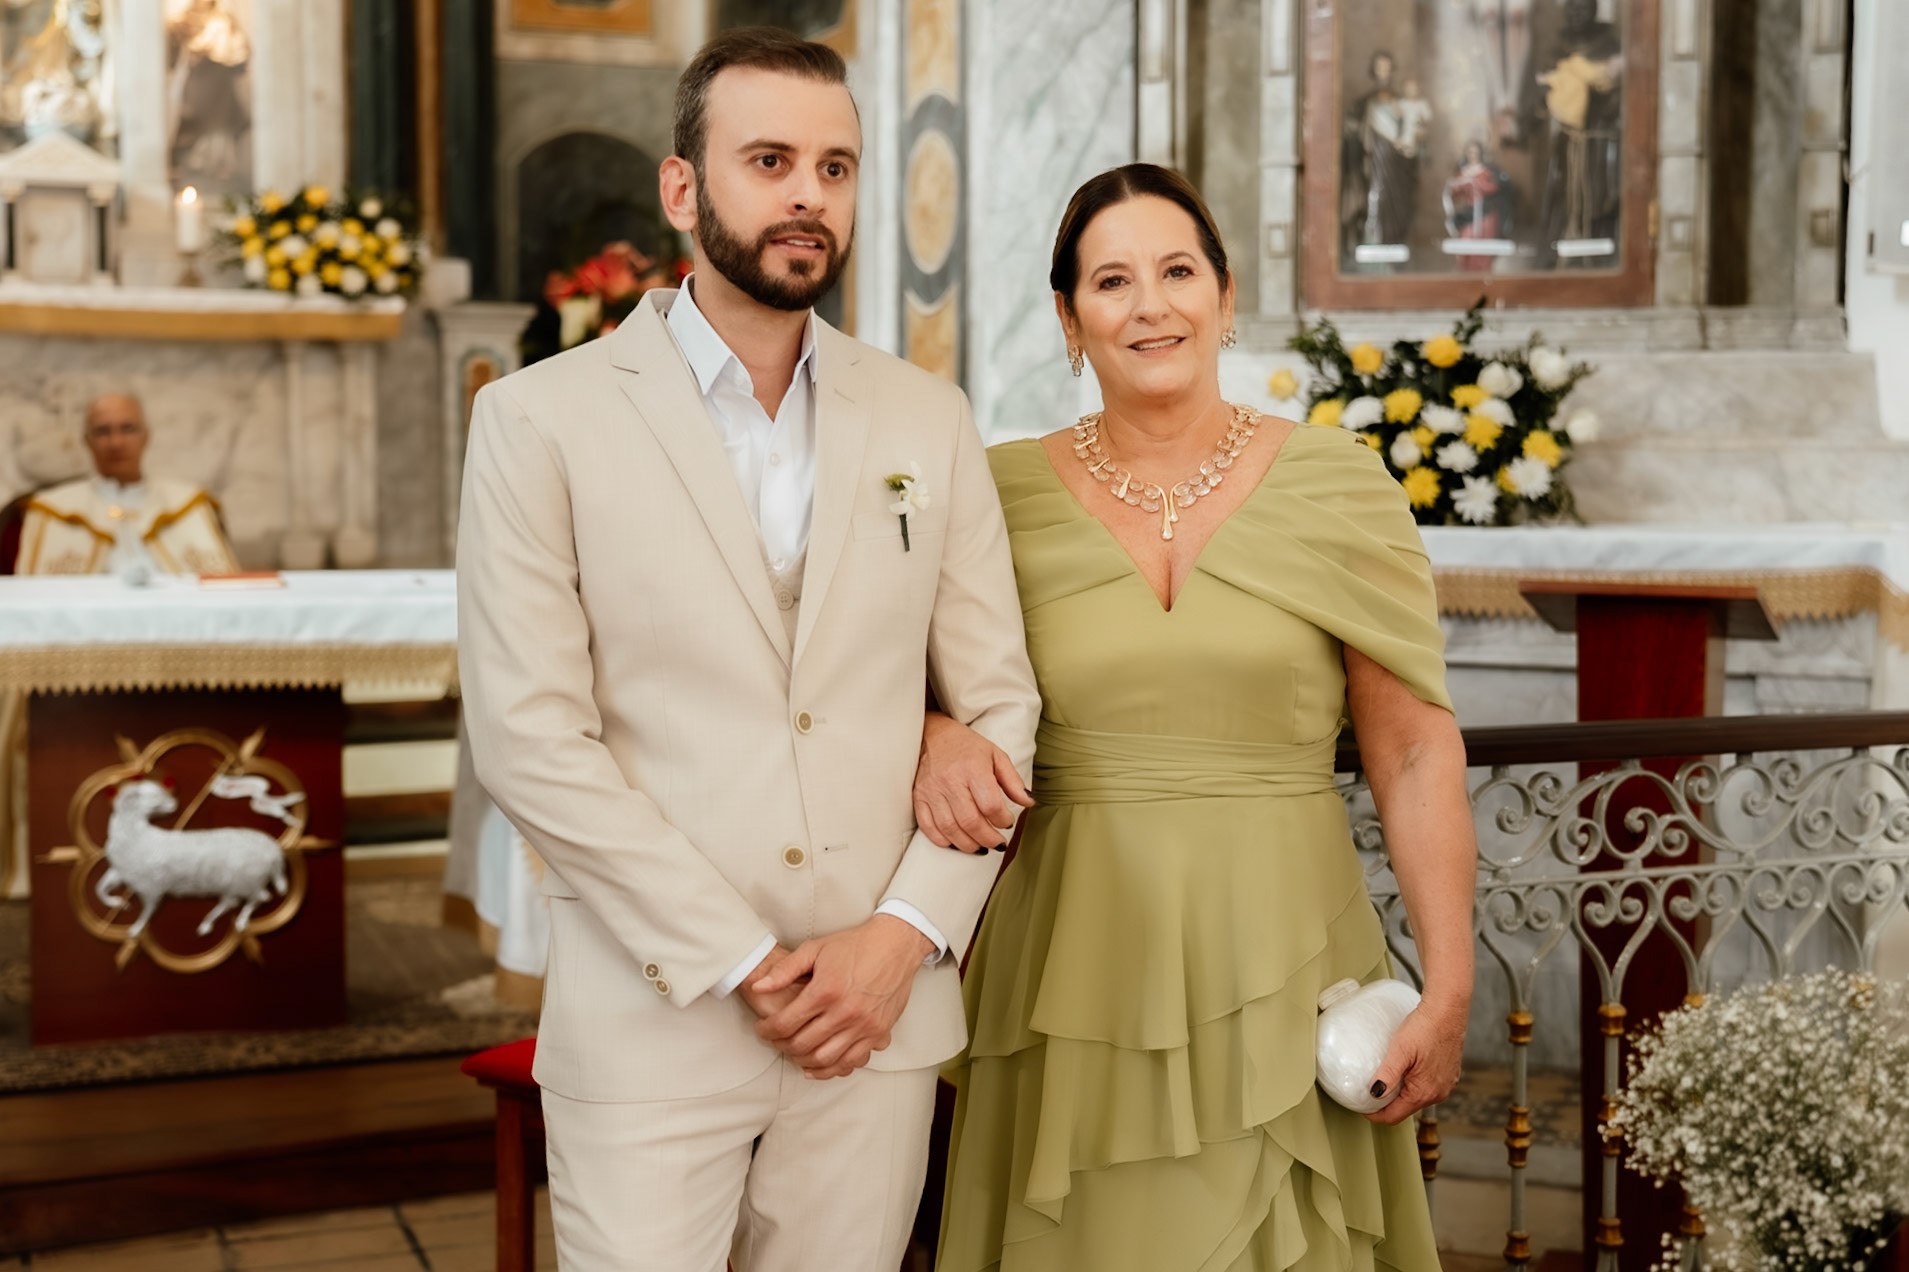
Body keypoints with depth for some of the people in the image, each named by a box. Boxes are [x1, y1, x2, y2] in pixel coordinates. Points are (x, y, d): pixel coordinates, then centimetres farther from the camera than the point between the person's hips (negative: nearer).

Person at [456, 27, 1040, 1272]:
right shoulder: (541, 419, -3)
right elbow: (530, 738, -9)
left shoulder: (930, 421, 8)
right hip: (652, 1021, -3)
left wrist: (908, 933, -6)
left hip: (880, 1018, 3)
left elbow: (999, 703, 8)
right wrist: (743, 967, -11)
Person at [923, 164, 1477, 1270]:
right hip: (1079, 965, 1)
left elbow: (1416, 756, -2)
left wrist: (1449, 990, -6)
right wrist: (938, 738, -14)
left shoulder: (1339, 485, -2)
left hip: (1280, 965, 0)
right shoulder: (1007, 495, 1)